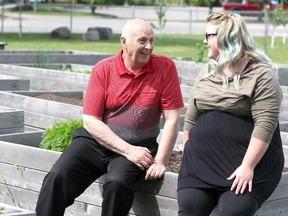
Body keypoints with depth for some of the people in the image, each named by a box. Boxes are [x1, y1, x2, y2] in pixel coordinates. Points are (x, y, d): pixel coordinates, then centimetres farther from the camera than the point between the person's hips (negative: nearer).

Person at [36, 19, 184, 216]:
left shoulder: (166, 67, -4)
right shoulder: (103, 70, -3)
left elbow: (172, 119, -4)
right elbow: (90, 121, -5)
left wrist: (160, 162, -13)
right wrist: (128, 150, -15)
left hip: (138, 147, -1)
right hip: (96, 141, 1)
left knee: (118, 183, -31)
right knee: (57, 178, -21)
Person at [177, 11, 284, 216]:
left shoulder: (261, 74, -8)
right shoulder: (206, 73, 13)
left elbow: (265, 124, -16)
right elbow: (191, 119, 17)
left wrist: (247, 166, -22)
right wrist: (188, 157, 13)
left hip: (248, 162, -5)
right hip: (202, 161, 5)